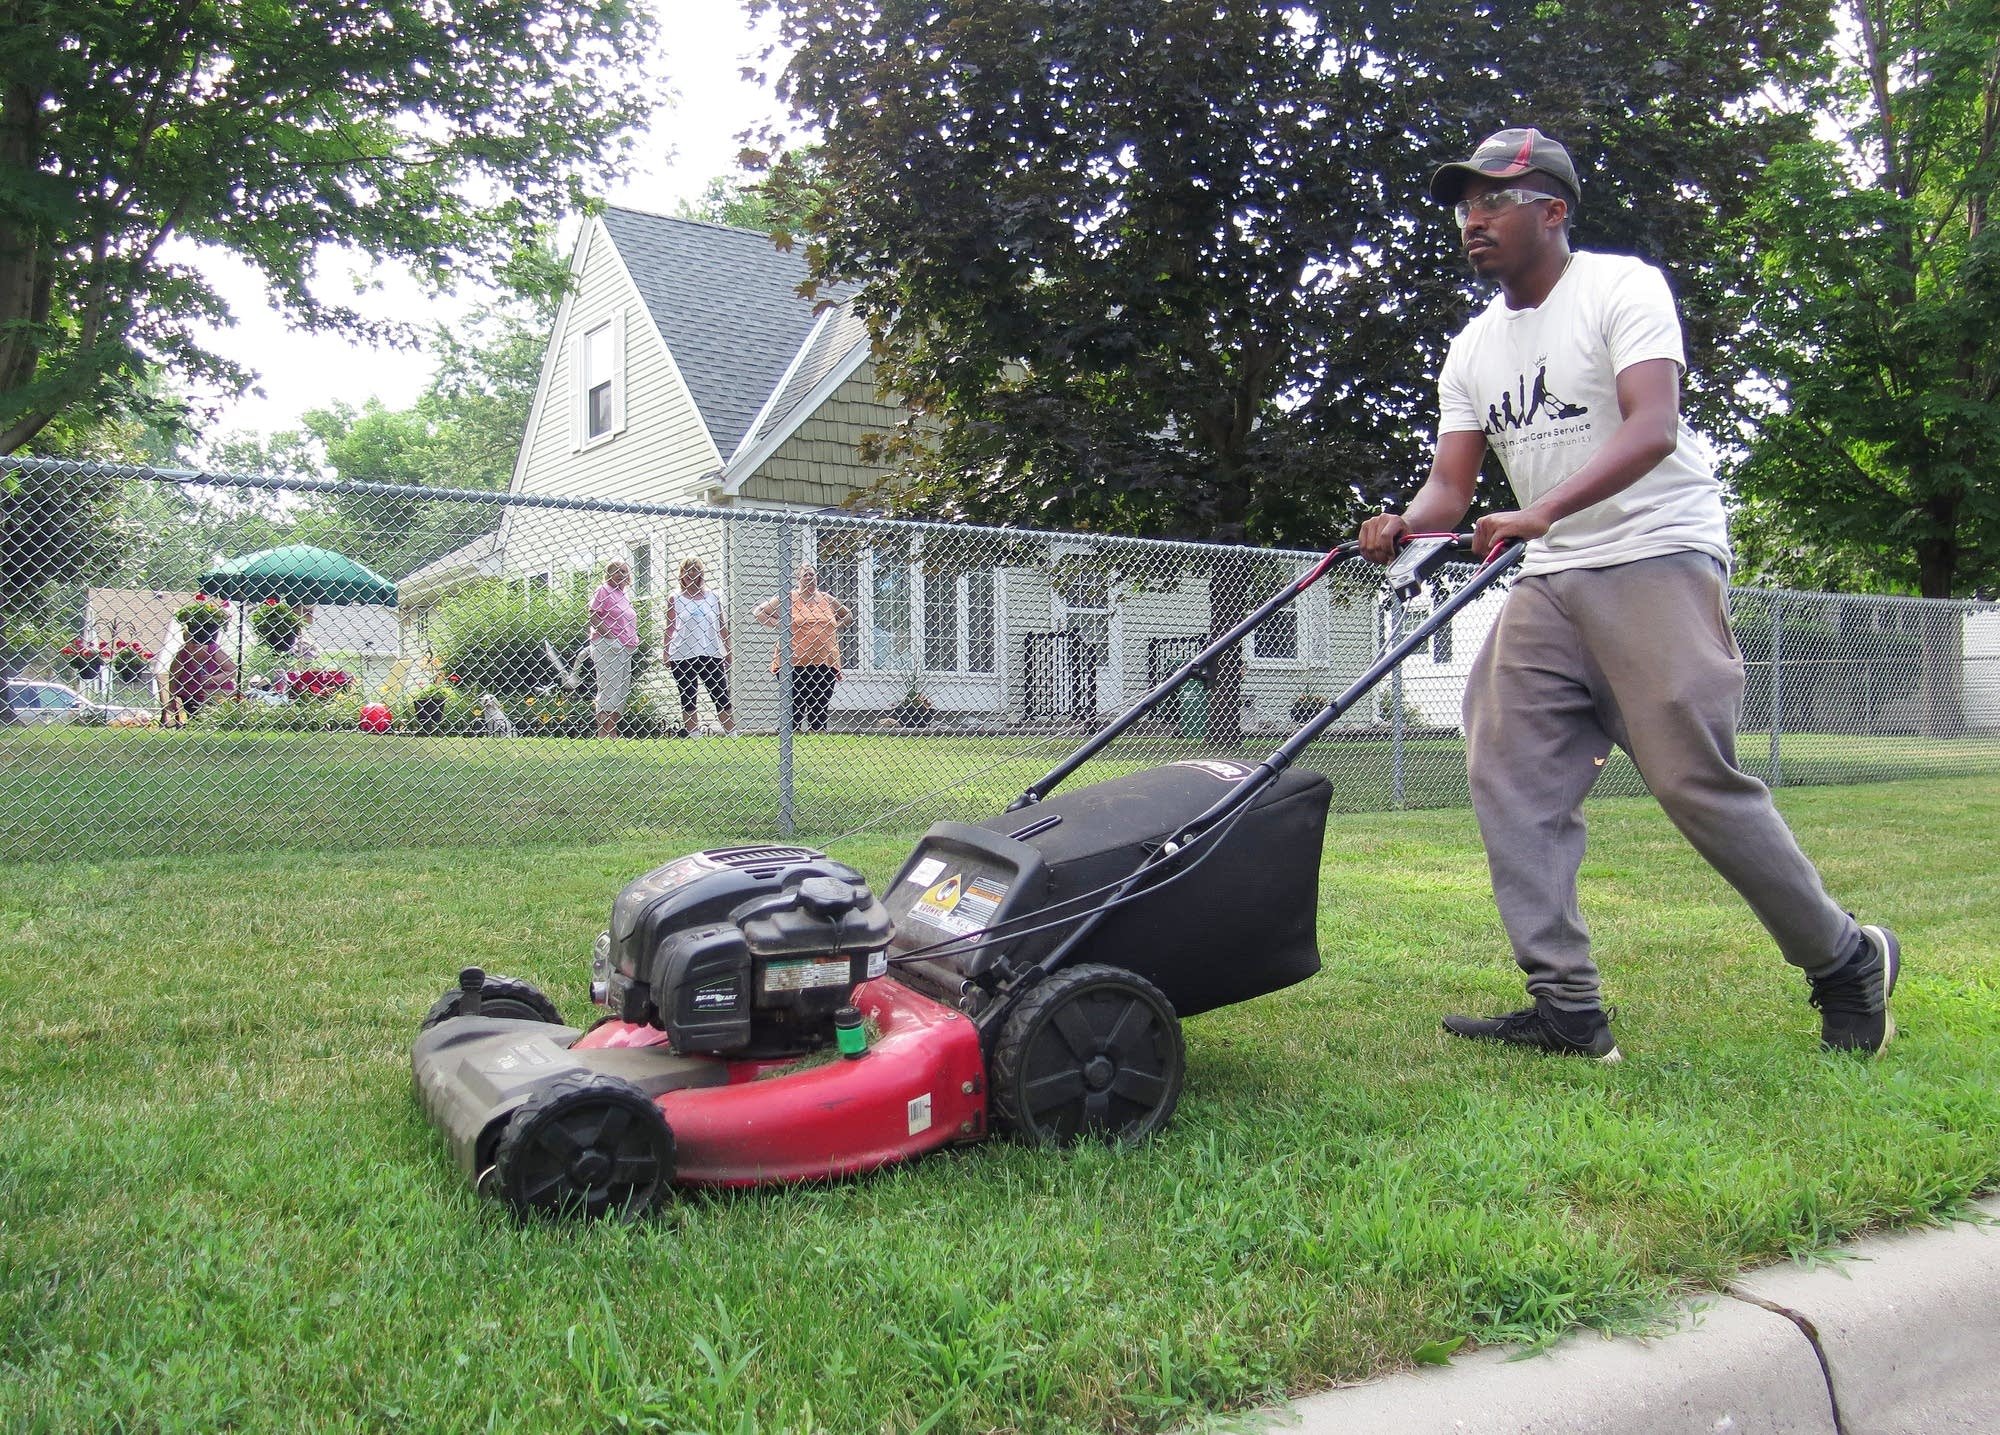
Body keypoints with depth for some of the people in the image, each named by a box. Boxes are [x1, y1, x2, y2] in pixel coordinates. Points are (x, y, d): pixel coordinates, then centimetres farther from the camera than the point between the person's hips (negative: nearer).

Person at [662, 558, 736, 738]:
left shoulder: (713, 598, 10)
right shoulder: (674, 600, 6)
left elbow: (722, 627, 11)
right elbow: (669, 629, 5)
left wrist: (728, 653, 8)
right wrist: (665, 655, -2)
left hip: (711, 654, 1)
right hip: (682, 656, -1)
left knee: (721, 696, 0)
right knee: (688, 698, 3)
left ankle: (732, 735, 3)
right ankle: (694, 736, 7)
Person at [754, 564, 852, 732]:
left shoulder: (828, 600, 12)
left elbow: (848, 616, 27)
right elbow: (758, 612, 8)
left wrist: (835, 628, 11)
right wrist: (778, 625, -2)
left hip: (825, 663, 3)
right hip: (795, 664, -3)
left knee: (819, 709, 4)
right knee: (794, 708, -2)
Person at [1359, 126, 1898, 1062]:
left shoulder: (1622, 287, -6)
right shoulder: (1473, 349, 14)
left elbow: (1653, 428, -21)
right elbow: (1452, 483, 8)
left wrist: (1541, 512, -37)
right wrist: (1401, 527, -16)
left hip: (1657, 557, -7)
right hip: (1547, 579, 7)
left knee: (1696, 780, -10)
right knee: (1508, 777, -4)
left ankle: (1845, 960, 13)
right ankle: (1568, 1010, 0)